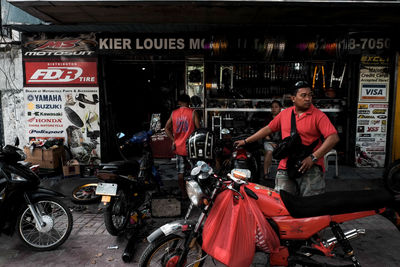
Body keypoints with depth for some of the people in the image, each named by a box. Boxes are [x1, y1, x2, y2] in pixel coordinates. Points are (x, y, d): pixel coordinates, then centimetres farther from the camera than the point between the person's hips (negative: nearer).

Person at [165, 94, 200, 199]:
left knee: (180, 172, 10)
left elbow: (166, 128, 2)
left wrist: (173, 140, 6)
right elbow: (198, 129, -11)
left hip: (178, 146, 3)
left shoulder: (173, 113, 3)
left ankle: (183, 194, 17)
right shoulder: (193, 113, -7)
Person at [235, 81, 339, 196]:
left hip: (311, 168, -3)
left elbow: (333, 137, -10)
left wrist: (313, 157, -18)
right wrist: (246, 141, 19)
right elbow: (268, 129, 19)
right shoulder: (285, 113, 12)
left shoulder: (319, 115, -1)